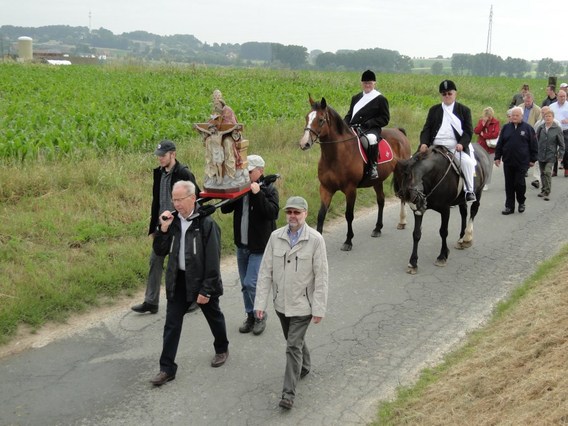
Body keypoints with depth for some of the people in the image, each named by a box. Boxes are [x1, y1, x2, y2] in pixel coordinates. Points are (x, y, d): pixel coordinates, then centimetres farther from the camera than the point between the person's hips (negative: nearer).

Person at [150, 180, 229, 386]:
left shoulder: (206, 223, -19)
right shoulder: (173, 220, -1)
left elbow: (213, 260, -19)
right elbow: (160, 251, 1)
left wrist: (206, 290, -19)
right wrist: (163, 229, -15)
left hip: (201, 280, -4)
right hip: (178, 280, 4)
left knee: (214, 317, 18)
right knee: (172, 323, 3)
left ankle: (222, 349, 43)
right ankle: (167, 368, 10)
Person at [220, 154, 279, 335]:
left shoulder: (269, 189, -9)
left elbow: (273, 213, -22)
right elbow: (225, 209, 4)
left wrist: (258, 194, -28)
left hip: (259, 246, -6)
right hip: (242, 245, 6)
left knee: (251, 283, -10)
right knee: (245, 284, 13)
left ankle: (260, 316, 10)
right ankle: (250, 316, 28)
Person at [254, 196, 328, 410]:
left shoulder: (315, 239, -13)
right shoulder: (276, 237, -4)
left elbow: (321, 276, -11)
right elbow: (265, 271, -2)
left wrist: (319, 308, -13)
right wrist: (260, 302, -5)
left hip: (302, 304, -4)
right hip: (281, 302, 4)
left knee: (293, 346, -6)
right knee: (294, 341, 22)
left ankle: (288, 394, 3)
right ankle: (304, 366, 50)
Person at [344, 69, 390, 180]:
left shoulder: (380, 99, 5)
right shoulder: (356, 98, 22)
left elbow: (385, 118, -1)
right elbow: (349, 114, 23)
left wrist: (368, 123, -15)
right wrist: (345, 125, 0)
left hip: (371, 130, -6)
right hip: (354, 128, 6)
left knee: (371, 139, -40)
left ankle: (373, 167, -27)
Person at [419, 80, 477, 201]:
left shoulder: (464, 110, 14)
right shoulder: (434, 110, 19)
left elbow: (468, 131, 6)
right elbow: (426, 129, 11)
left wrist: (462, 144, -15)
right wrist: (424, 143, -9)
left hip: (456, 147, -2)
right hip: (436, 146, 2)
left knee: (467, 161, -31)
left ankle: (470, 190, -18)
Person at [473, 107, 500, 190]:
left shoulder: (496, 122, -5)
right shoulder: (481, 121, 6)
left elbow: (495, 134, -16)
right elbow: (476, 131, -7)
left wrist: (483, 135, -11)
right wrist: (483, 123, -16)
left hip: (491, 147, -2)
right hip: (481, 146, 2)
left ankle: (486, 183, 13)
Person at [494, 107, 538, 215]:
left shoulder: (528, 128, 1)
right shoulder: (506, 128, 8)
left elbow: (533, 145, 2)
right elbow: (499, 144, 11)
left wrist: (533, 159, 0)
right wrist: (497, 157, 6)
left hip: (522, 162, -3)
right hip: (508, 162, 3)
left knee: (519, 183, -4)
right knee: (509, 185, 6)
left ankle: (521, 202, 20)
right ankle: (509, 206, 13)